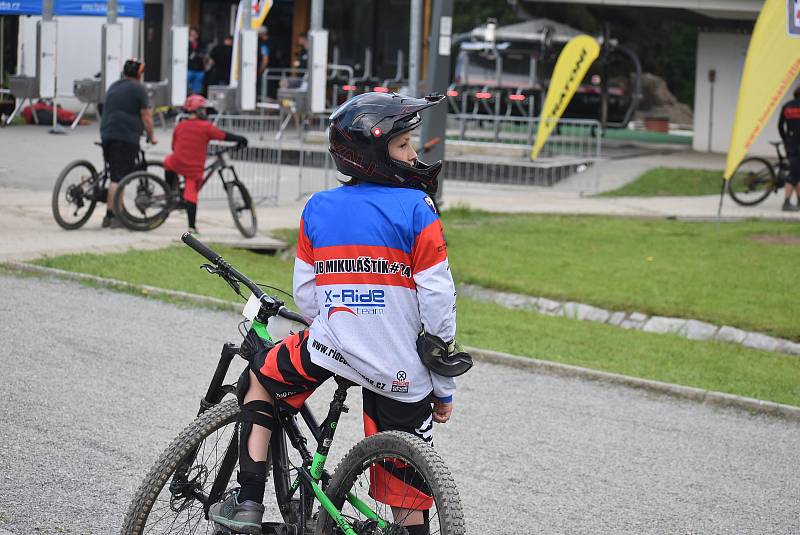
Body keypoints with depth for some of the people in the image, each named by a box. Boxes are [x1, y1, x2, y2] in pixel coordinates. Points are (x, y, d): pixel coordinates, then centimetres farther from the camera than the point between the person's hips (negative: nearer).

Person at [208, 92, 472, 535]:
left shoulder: (317, 208, 5)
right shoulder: (416, 209, -5)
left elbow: (306, 295, 10)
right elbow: (437, 300, -6)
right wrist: (444, 387, 2)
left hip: (328, 348, 2)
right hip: (400, 372, -2)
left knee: (261, 378, 29)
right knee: (404, 492, 7)